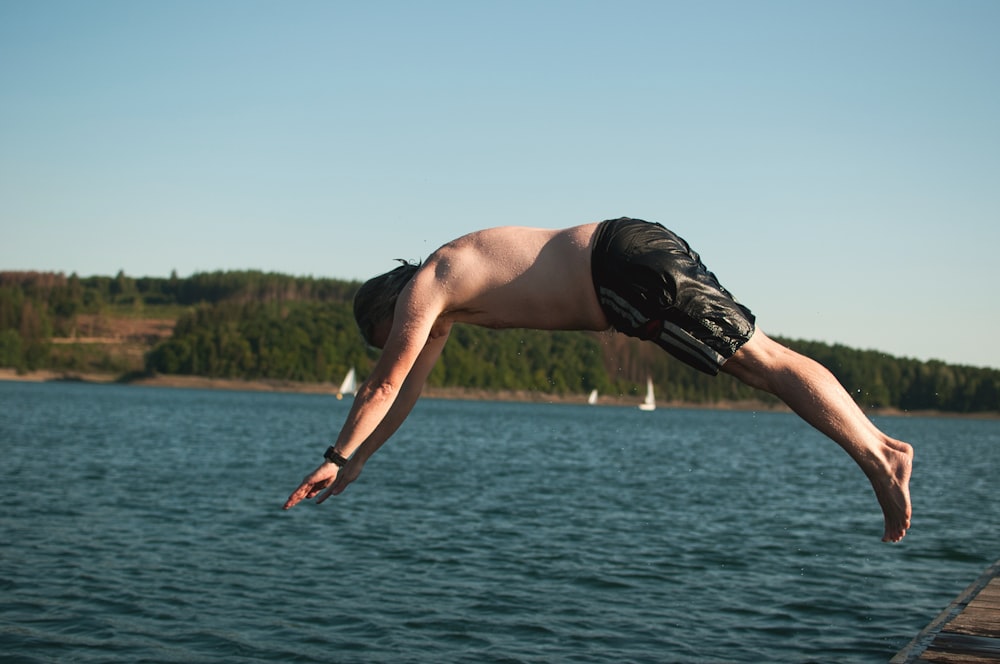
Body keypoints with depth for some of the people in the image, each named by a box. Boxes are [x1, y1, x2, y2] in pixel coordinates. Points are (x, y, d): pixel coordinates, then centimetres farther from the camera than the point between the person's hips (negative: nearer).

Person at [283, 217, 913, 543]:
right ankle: (882, 442, 12)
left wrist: (337, 459, 9)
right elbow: (406, 391, 29)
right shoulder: (446, 294, 24)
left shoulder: (422, 289, -3)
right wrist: (356, 465, 30)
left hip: (631, 267, -9)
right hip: (633, 251, 9)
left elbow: (383, 386, -1)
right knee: (759, 356, 9)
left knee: (763, 361, -12)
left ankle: (879, 460, -12)